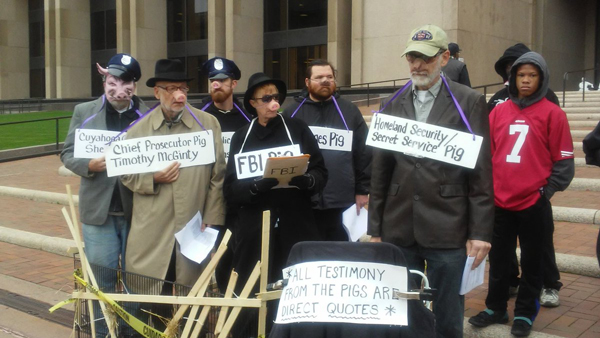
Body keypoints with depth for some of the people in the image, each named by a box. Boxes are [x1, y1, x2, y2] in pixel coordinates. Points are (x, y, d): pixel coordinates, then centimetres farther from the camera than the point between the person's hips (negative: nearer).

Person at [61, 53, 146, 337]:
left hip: (137, 210, 0)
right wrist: (89, 165, -15)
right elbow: (68, 154, 3)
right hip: (99, 210, 1)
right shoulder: (84, 112, 4)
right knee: (102, 279, 10)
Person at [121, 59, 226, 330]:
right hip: (151, 233, 1)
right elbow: (126, 175, 8)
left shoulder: (208, 123, 1)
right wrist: (153, 179, -12)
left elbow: (218, 177, 1)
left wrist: (212, 221, -4)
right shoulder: (138, 129, 4)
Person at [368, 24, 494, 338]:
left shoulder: (469, 102, -1)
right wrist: (375, 228, 9)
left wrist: (480, 232, -7)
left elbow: (482, 171, -3)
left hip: (447, 229, -3)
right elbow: (380, 171, 9)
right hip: (398, 228, 3)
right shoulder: (393, 105, 9)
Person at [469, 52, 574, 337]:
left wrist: (547, 191, -7)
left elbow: (563, 160, -2)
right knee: (498, 259, 15)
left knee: (532, 262, 9)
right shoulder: (499, 112, 7)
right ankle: (495, 308, 30)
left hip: (534, 204, -3)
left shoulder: (552, 113, -3)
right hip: (500, 202, 4)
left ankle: (525, 314, 23)